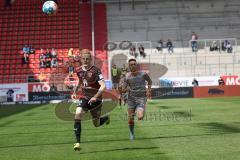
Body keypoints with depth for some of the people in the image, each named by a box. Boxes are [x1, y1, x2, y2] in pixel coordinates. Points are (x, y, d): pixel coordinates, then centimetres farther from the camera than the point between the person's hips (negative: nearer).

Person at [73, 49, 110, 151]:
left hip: (95, 99, -4)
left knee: (96, 124, 9)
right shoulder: (79, 71, 1)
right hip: (84, 98, 4)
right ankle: (77, 142, -18)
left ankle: (106, 118, 46)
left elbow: (103, 86, -25)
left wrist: (95, 97, -35)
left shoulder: (96, 71, -16)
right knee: (77, 115, -23)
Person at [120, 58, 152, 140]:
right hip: (131, 99, 2)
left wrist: (148, 90, -2)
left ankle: (140, 113, 17)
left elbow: (150, 81, 12)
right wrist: (126, 89, -24)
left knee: (140, 117, -21)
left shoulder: (143, 74, -9)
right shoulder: (127, 77, -5)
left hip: (141, 99, -2)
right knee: (130, 119, 3)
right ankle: (132, 133, 31)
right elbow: (122, 90, -3)